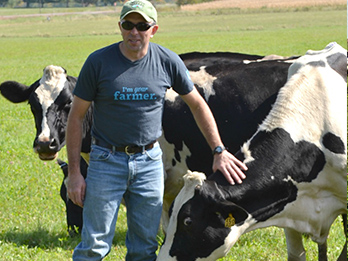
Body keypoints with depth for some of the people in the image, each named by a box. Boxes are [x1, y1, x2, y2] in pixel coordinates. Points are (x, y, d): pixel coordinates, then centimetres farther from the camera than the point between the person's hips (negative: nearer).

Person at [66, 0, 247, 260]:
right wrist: (74, 172, -7)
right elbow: (76, 116, -4)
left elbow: (198, 104, 9)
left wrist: (219, 151, 4)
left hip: (149, 161, 2)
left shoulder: (168, 62, -4)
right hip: (107, 160, -2)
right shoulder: (98, 61, -9)